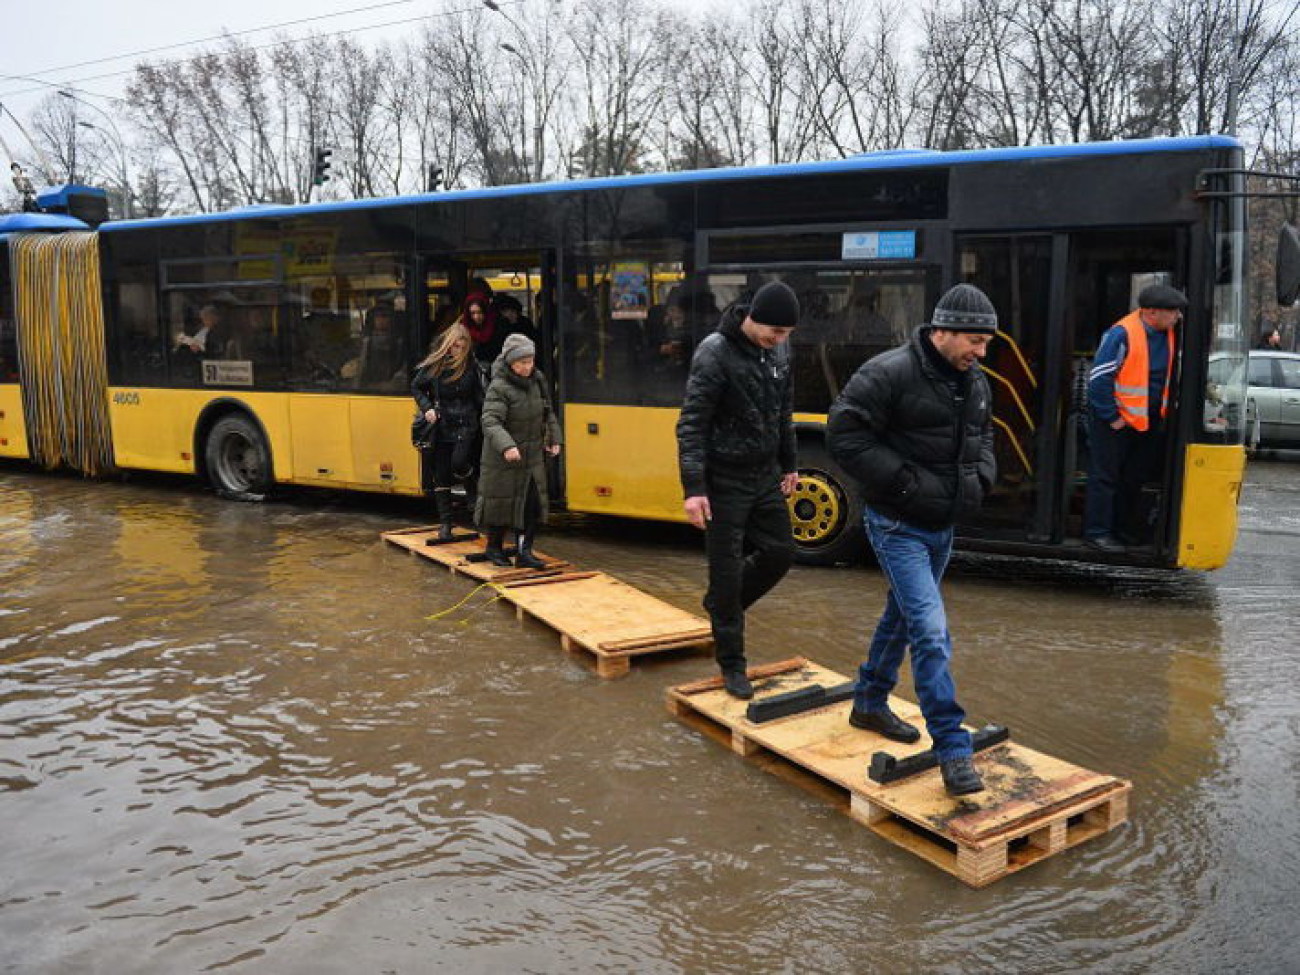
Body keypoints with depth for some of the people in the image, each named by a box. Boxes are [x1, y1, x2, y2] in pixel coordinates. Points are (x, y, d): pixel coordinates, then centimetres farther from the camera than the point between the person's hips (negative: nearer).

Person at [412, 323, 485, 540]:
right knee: (441, 476, 4)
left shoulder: (470, 365, -1)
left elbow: (479, 396, 3)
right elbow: (416, 387, 11)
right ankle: (445, 522, 14)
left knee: (459, 462, -22)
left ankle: (473, 490, 13)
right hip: (440, 426, 2)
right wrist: (426, 408, -4)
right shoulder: (432, 364, -1)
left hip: (465, 425, -1)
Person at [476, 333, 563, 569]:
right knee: (500, 502, 8)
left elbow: (547, 413, 17)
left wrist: (554, 438, 11)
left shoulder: (536, 381, 3)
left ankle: (524, 552, 8)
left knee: (533, 504, 1)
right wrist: (506, 445, -43)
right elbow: (490, 422, -29)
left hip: (533, 457, 6)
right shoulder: (498, 388, -18)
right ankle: (494, 547, 28)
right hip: (502, 460, -6)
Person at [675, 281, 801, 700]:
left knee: (780, 552, 9)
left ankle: (722, 604, 32)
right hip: (725, 480, -7)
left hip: (765, 475, 7)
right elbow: (691, 425, -19)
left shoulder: (779, 350, 3)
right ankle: (732, 666, 14)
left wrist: (788, 464, 17)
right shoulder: (715, 353, -18)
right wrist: (693, 488, -24)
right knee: (727, 570, 1)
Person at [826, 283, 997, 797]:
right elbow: (844, 434, -20)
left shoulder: (975, 382, 7)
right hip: (897, 526, -8)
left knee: (902, 617, 21)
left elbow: (982, 436, 22)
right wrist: (902, 480, -22)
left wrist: (981, 476, 2)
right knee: (931, 630, -13)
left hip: (942, 526, 9)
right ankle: (953, 749, -6)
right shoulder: (889, 373, -19)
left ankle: (869, 702, 40)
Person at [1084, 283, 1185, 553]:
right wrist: (1112, 417, -17)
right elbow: (1098, 379, -20)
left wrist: (1164, 411, 12)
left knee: (1134, 479, 15)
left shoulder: (1169, 334, 3)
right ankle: (1097, 533, 7)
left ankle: (1125, 529, 28)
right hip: (1115, 421, -7)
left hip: (1148, 420, 8)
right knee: (1105, 477, 0)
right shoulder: (1122, 334, -21)